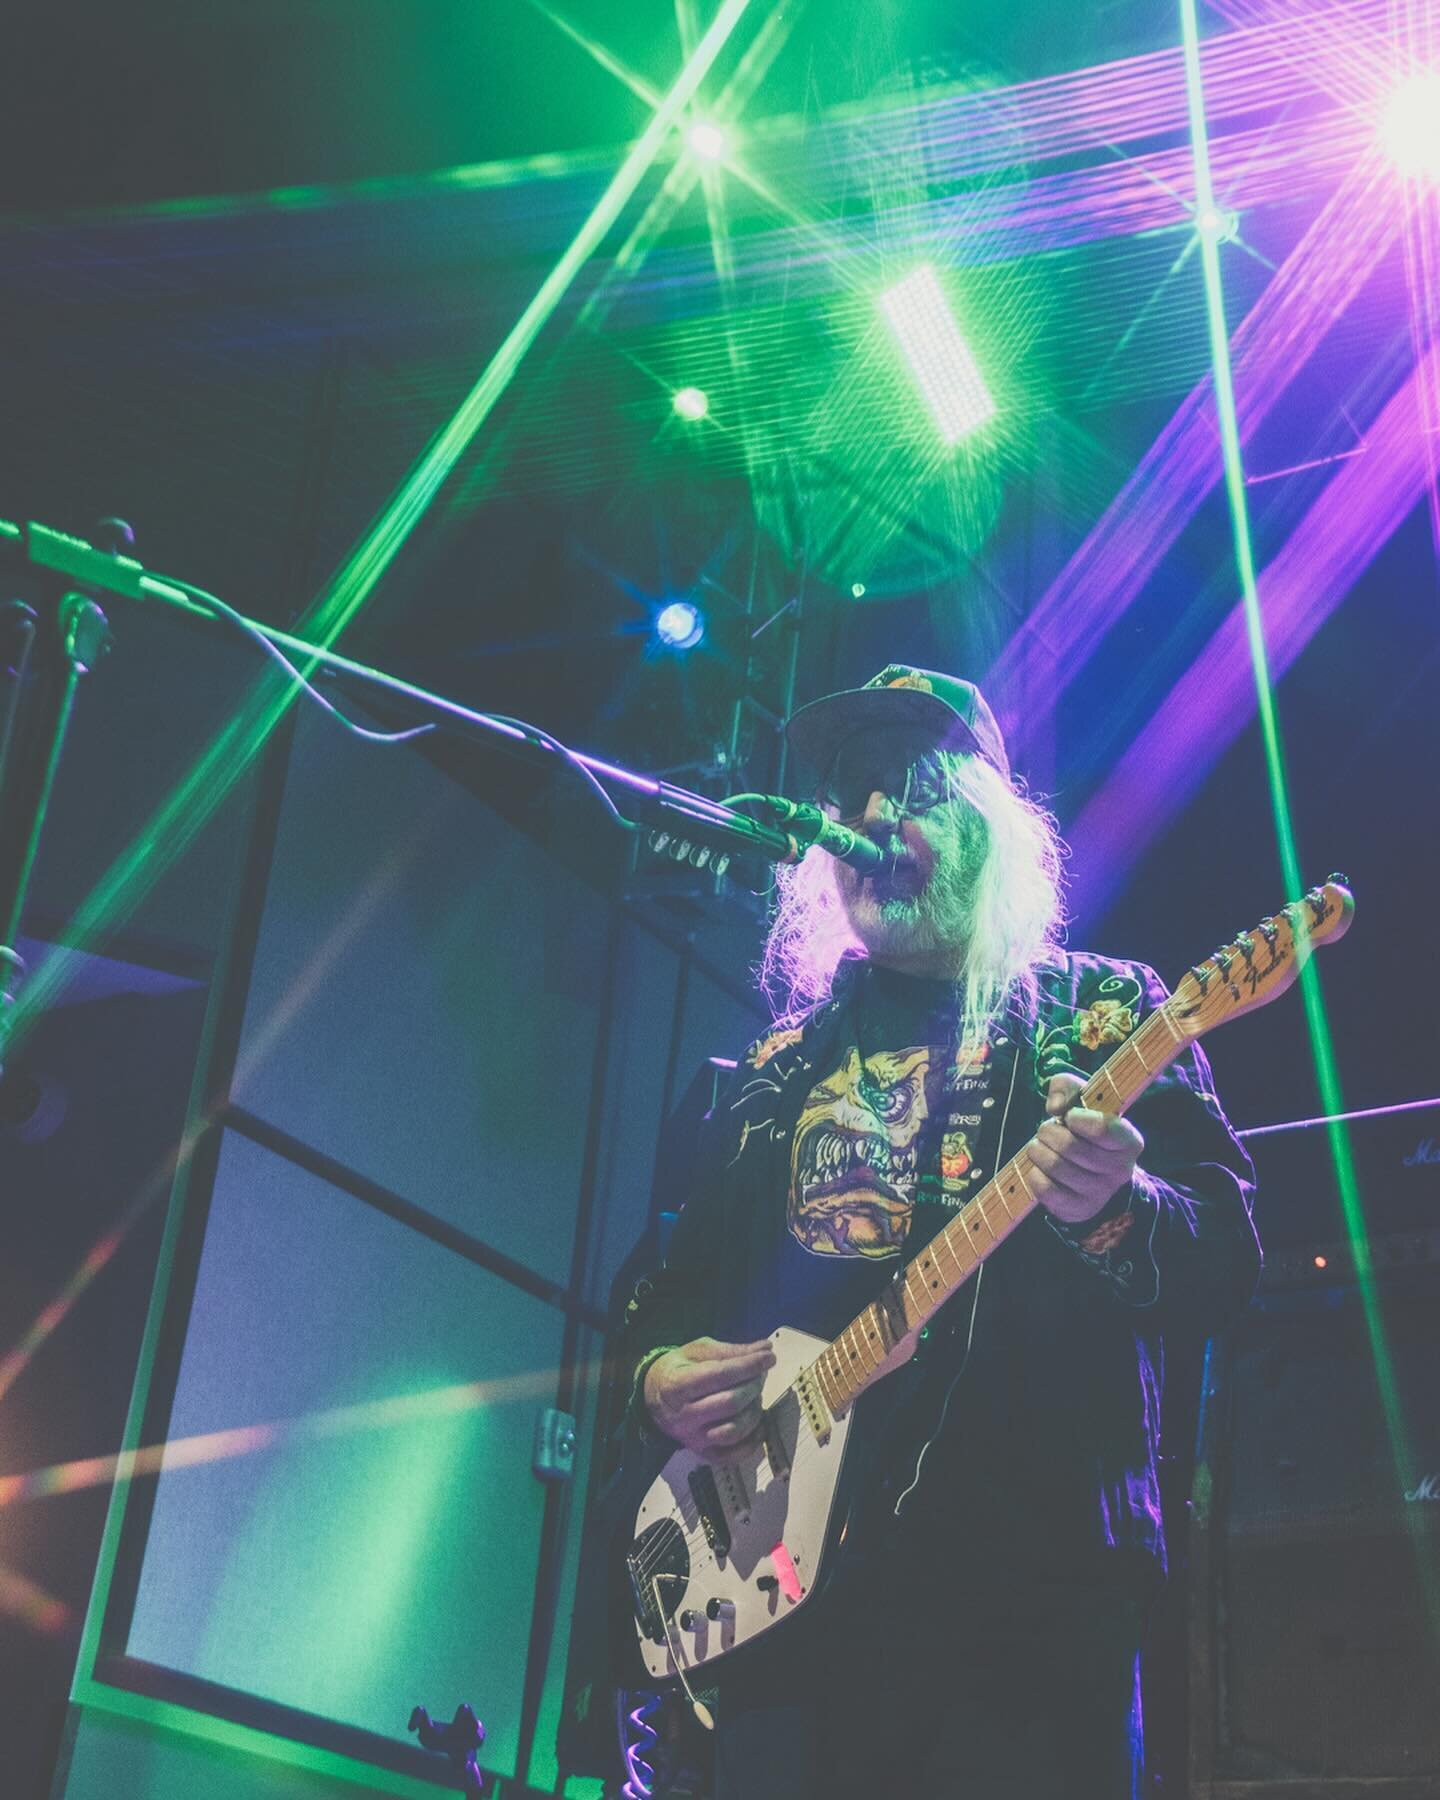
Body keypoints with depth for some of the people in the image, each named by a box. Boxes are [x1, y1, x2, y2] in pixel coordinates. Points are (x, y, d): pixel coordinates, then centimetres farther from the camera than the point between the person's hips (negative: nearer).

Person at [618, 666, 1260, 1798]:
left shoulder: (1101, 1010, 6)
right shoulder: (774, 1066, 18)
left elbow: (1227, 1262, -4)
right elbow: (678, 1280, 22)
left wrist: (1110, 1211, -25)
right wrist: (660, 1376, 1)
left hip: (1027, 1588, -4)